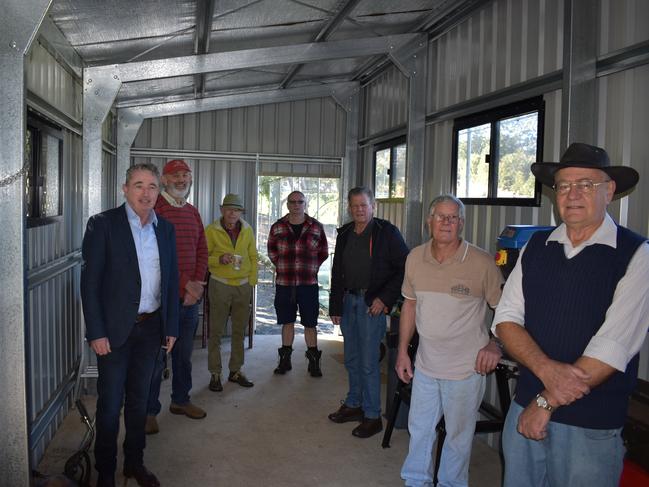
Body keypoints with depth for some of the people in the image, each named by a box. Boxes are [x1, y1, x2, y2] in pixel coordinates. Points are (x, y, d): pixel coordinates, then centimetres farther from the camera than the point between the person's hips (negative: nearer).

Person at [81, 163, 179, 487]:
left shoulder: (166, 229, 6)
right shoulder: (103, 224, -8)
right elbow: (90, 281, -10)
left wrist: (171, 327, 8)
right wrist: (96, 333, -13)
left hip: (151, 328, 4)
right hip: (114, 329, -4)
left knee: (139, 399, 16)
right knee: (110, 403, 7)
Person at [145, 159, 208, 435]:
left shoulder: (193, 213, 14)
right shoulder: (154, 208, -9)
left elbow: (202, 251, 14)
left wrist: (197, 283, -2)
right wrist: (184, 284, -15)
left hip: (191, 297, 7)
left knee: (184, 352, 17)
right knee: (156, 356, 1)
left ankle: (180, 400, 32)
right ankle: (149, 411, 15)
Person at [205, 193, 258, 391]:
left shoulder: (247, 230, 7)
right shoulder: (211, 230, -4)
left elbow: (253, 257, 12)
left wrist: (251, 282, 5)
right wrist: (219, 259, -20)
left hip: (243, 286, 3)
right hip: (220, 285, -3)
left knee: (239, 331, 9)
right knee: (216, 331, -1)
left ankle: (236, 371, 20)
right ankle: (215, 374, 9)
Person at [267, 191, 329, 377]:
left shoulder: (316, 227, 3)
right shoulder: (278, 227, 4)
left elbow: (323, 253, 11)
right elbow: (271, 251, 16)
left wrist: (312, 269, 6)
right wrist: (281, 267, 9)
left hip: (308, 283, -1)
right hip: (284, 283, 1)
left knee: (310, 323, 3)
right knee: (287, 321, 11)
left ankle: (313, 361, 13)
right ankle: (285, 359, 22)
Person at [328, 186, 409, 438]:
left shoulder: (386, 232, -7)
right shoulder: (345, 234, 11)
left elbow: (404, 268, -9)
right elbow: (337, 273, 16)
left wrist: (385, 299, -14)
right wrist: (335, 306, 13)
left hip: (372, 304, -6)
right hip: (348, 301, 6)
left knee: (368, 362, -3)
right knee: (351, 359, 15)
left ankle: (372, 416, 9)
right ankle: (353, 405, 30)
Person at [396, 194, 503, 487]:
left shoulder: (482, 263, -15)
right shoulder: (415, 258, -1)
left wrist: (495, 344, -18)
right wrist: (402, 351, 10)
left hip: (466, 367, -4)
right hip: (425, 364, 4)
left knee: (458, 433, 13)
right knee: (419, 429, 18)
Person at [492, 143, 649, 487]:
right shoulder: (535, 248, 3)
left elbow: (613, 346, -17)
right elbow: (506, 319, -1)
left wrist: (546, 402, -15)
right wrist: (546, 369, -18)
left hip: (592, 427, -4)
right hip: (524, 409, 4)